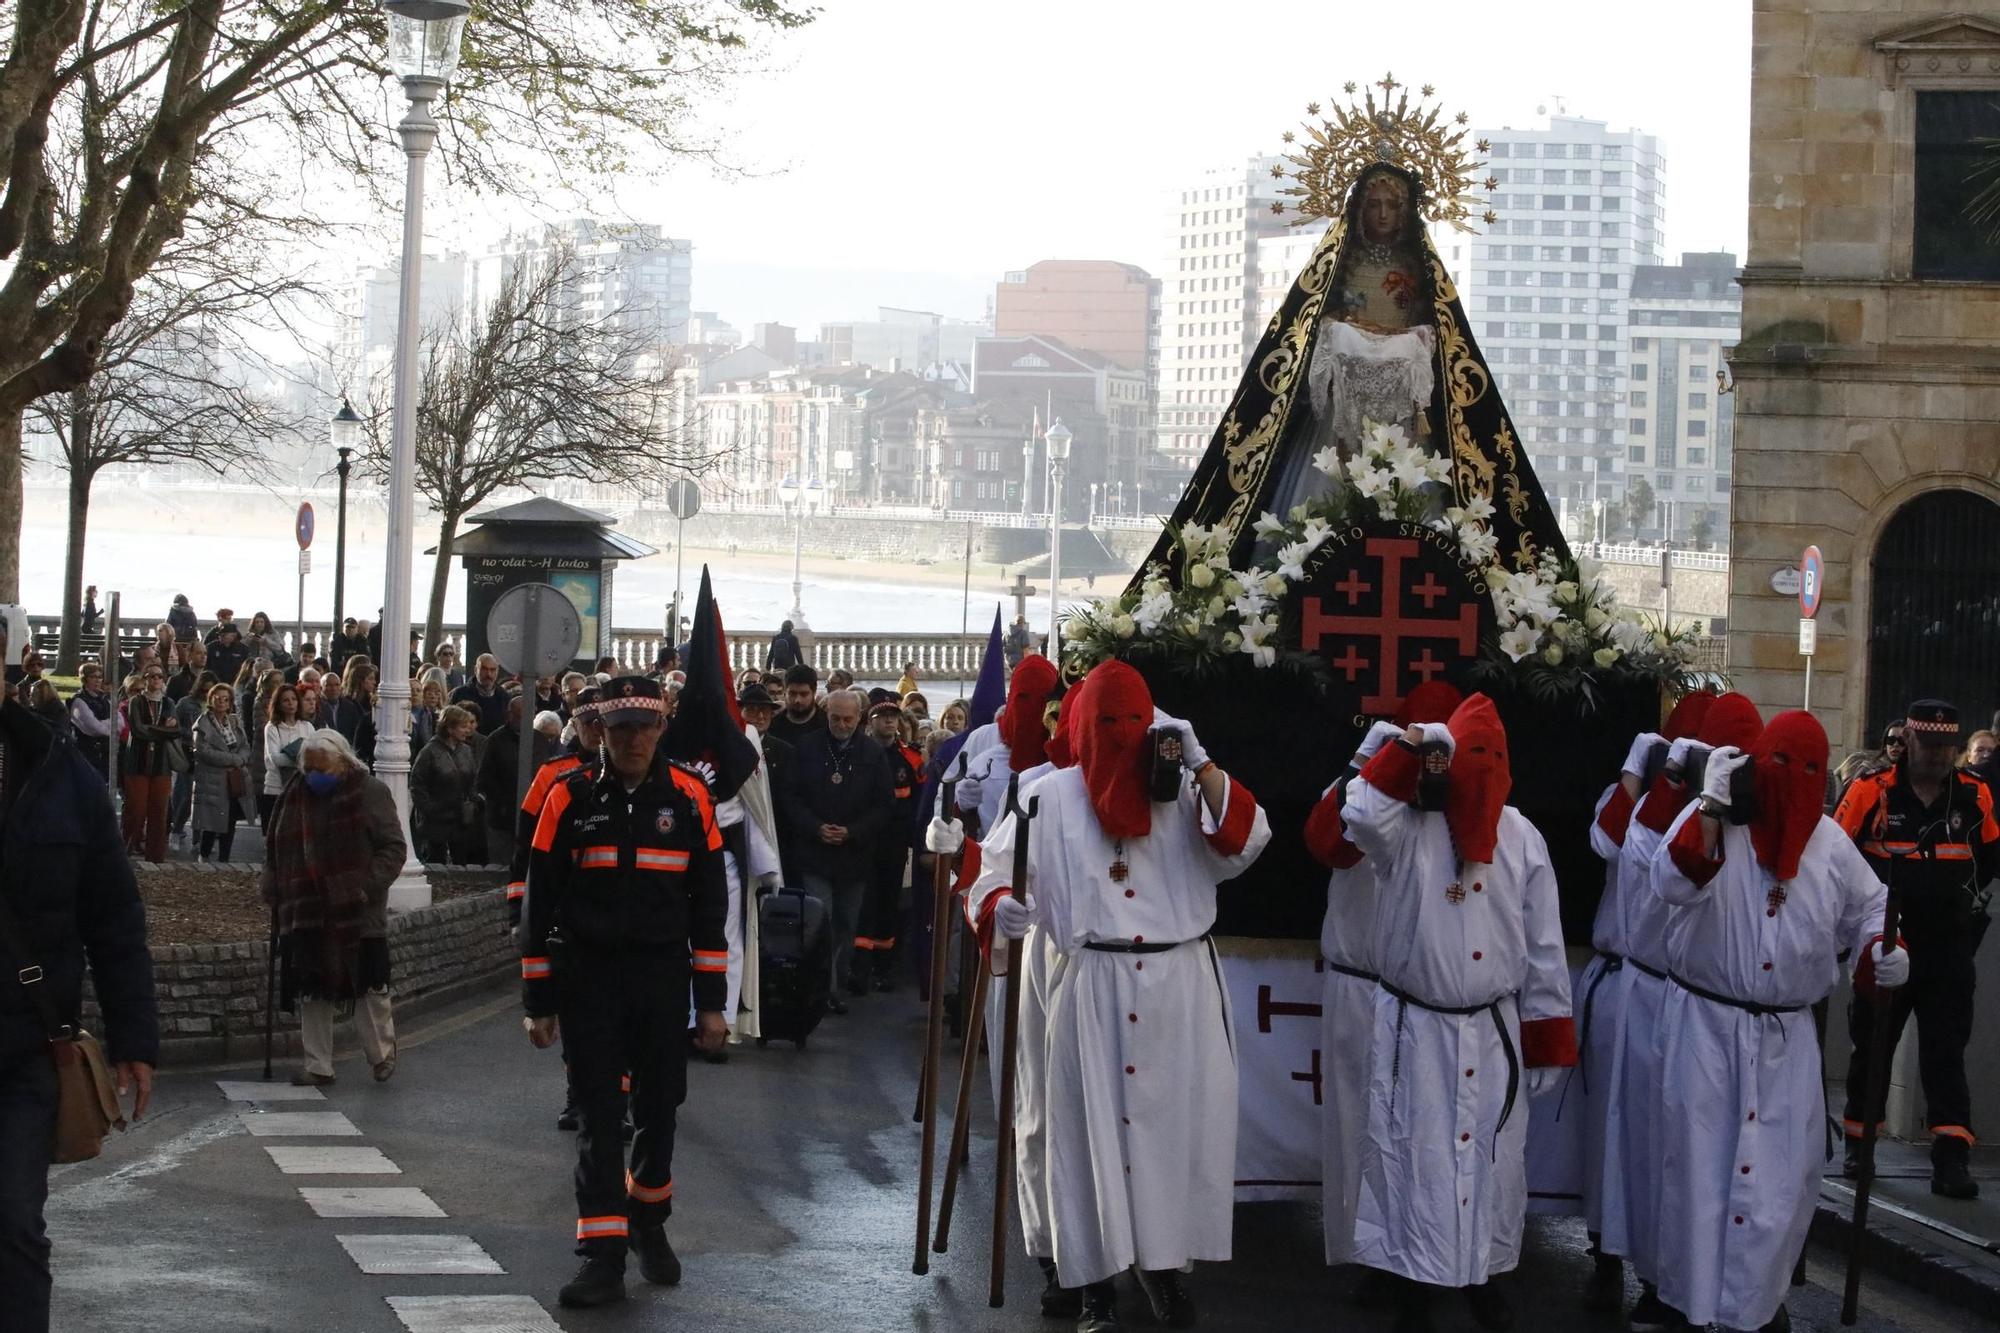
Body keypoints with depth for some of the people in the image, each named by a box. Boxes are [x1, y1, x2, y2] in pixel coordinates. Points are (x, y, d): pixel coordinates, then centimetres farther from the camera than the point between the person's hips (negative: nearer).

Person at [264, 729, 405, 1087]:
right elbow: (275, 850, 20)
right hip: (306, 915, 4)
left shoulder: (370, 793, -4)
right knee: (312, 992, 5)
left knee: (368, 988, -1)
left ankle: (381, 1054, 19)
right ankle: (317, 1066, 13)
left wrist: (369, 886, -17)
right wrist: (273, 891, 8)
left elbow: (394, 847, -5)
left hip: (358, 913, -4)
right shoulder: (295, 797, 10)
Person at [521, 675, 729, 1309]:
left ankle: (648, 1221, 34)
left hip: (663, 977, 1)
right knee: (599, 1114, -3)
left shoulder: (688, 798, 1)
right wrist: (538, 1001, 0)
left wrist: (711, 1000, 2)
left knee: (660, 1107, 11)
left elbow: (709, 903, 5)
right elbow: (540, 903, 2)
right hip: (587, 977, -1)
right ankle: (603, 1255, -2)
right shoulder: (570, 798, -2)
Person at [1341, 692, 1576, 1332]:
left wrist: (1544, 1041, 2)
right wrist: (1408, 748, -28)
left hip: (1493, 1032, 2)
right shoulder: (1405, 827, -6)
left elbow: (1543, 947, 2)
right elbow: (1362, 815, -32)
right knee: (1416, 1159, 5)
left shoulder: (1521, 838, -1)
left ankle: (1482, 1275, 29)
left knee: (1490, 1158, 12)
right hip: (1413, 1030, -2)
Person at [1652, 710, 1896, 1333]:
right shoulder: (1711, 820, -8)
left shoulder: (1830, 842, 3)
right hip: (1706, 1026, -3)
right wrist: (1712, 803, -30)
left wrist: (1882, 951, -5)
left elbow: (1867, 909, 15)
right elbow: (1675, 881, -26)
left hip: (1788, 1036, 3)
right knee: (1701, 1164, 5)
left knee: (1781, 1175, 6)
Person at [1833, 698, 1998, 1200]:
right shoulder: (1871, 792, -9)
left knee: (1946, 1053, -3)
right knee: (1872, 1045, 12)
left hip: (1950, 949, 1)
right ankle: (1858, 1143, 27)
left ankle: (1951, 1159, -6)